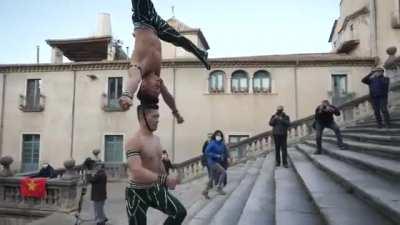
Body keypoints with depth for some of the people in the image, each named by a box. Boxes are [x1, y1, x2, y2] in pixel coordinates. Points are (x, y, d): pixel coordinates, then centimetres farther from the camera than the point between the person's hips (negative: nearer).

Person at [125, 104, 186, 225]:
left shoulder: (156, 138, 4)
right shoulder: (134, 142, -22)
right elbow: (137, 172, -35)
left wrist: (167, 182, 25)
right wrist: (164, 179, -42)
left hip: (155, 189, 7)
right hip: (138, 193, -7)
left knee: (180, 212, -3)